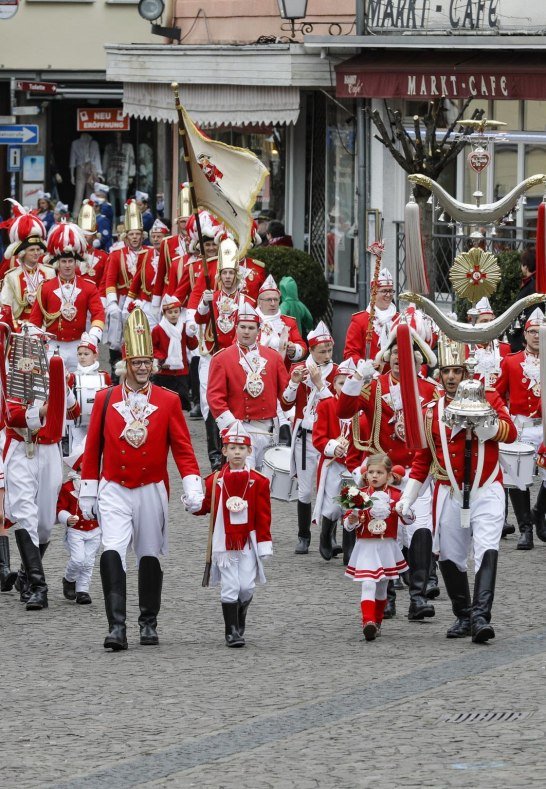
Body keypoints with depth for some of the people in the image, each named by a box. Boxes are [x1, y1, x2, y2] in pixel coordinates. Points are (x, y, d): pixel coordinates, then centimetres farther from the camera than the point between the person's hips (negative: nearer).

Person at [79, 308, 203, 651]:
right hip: (114, 491, -1)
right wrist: (88, 493, 7)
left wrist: (193, 487, -10)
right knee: (112, 555, -16)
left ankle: (149, 623, 23)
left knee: (149, 557, 10)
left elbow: (182, 448, 0)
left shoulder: (168, 401, 1)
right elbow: (93, 448, 7)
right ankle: (117, 627, -19)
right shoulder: (105, 399, 2)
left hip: (152, 491, 1)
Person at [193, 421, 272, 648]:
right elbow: (204, 507, 8)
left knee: (247, 587, 1)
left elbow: (264, 516, 4)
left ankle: (240, 620, 29)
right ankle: (232, 631, 2)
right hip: (224, 543, -1)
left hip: (248, 542, 1)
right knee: (230, 587, -5)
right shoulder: (215, 481, 3)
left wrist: (264, 544, 1)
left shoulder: (258, 481, 3)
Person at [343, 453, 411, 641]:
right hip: (365, 548, -2)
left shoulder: (395, 495, 1)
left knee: (381, 587, 14)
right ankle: (368, 622, -26)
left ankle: (377, 623, 29)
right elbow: (347, 523, 3)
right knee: (368, 584, -17)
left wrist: (404, 509, -25)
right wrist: (351, 520, -20)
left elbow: (409, 520, -4)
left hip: (387, 547, 2)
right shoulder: (360, 494, 0)